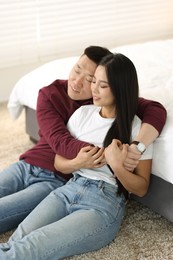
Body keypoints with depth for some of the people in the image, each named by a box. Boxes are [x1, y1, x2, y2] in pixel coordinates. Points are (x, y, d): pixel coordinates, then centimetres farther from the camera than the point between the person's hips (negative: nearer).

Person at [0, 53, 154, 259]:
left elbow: (141, 188, 0)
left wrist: (117, 166, -20)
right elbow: (58, 162, 13)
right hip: (68, 190, 5)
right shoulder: (83, 113, 11)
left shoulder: (136, 128, -2)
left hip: (104, 204, -5)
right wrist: (77, 163, -10)